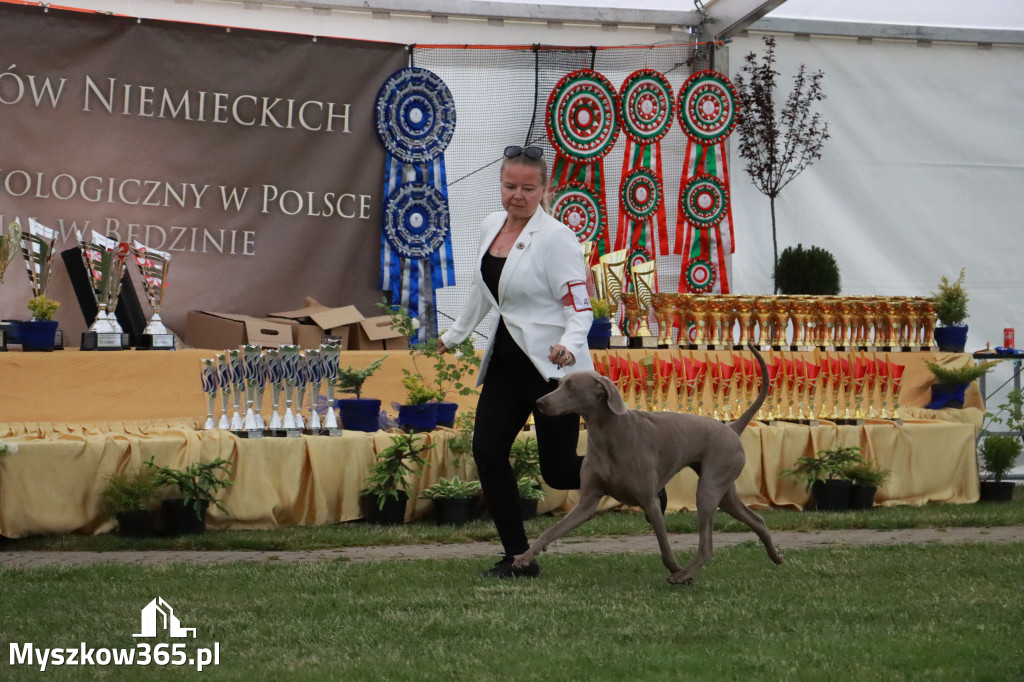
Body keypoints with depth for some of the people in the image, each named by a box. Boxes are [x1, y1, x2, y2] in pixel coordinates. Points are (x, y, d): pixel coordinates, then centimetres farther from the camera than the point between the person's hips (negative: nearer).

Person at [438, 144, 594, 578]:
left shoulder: (556, 238, -15)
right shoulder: (491, 226, 7)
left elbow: (580, 306, -17)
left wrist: (569, 346, -36)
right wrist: (454, 335, 32)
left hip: (552, 364, -7)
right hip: (506, 358, 7)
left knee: (558, 472, -4)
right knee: (486, 452, -5)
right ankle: (518, 557, 4)